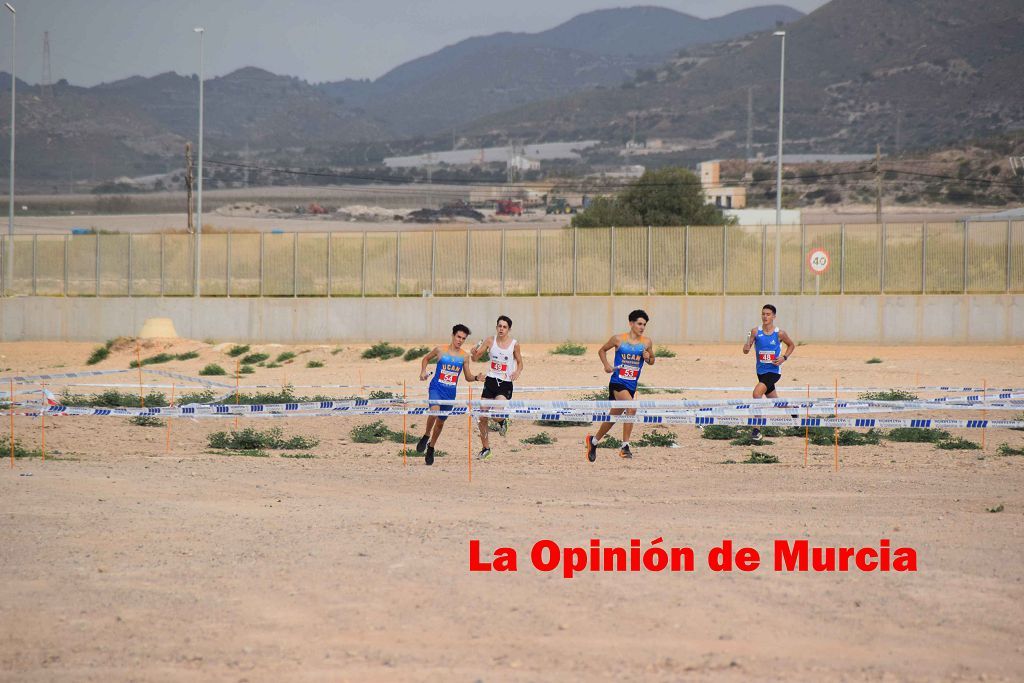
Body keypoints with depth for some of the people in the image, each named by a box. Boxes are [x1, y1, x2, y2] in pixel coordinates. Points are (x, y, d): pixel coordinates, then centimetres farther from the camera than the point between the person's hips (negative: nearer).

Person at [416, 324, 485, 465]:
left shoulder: (464, 356, 4)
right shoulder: (440, 350, -2)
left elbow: (468, 377, 12)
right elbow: (426, 359, 16)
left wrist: (476, 378, -9)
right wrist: (423, 371, -1)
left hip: (450, 393, 3)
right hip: (436, 388, -3)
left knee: (440, 422, 13)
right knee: (434, 411, -30)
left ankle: (431, 448, 34)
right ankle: (426, 437, -5)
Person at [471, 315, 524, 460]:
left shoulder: (514, 344, -5)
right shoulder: (490, 341, -1)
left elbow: (520, 363, 7)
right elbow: (475, 358, 0)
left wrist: (517, 372, -14)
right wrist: (474, 351, -23)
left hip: (505, 384, -3)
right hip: (490, 381, 3)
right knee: (483, 418, 3)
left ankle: (503, 422, 17)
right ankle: (485, 448, 20)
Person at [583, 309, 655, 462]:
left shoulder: (646, 343, 4)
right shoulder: (618, 339, -3)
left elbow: (652, 361, 17)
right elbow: (602, 350, 11)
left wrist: (648, 358, -6)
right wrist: (606, 365, -5)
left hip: (631, 385, 5)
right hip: (617, 382, -5)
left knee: (614, 417, 13)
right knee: (631, 408, -27)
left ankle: (593, 441, 34)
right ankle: (625, 446, -22)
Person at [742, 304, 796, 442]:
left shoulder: (779, 333, -8)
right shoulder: (755, 331, -3)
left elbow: (791, 345, 10)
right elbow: (746, 350, -7)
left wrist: (784, 357, -7)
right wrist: (747, 347, -31)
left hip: (774, 370, -4)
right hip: (761, 371, 4)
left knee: (757, 393, -25)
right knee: (774, 401, 18)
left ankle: (756, 429, -20)